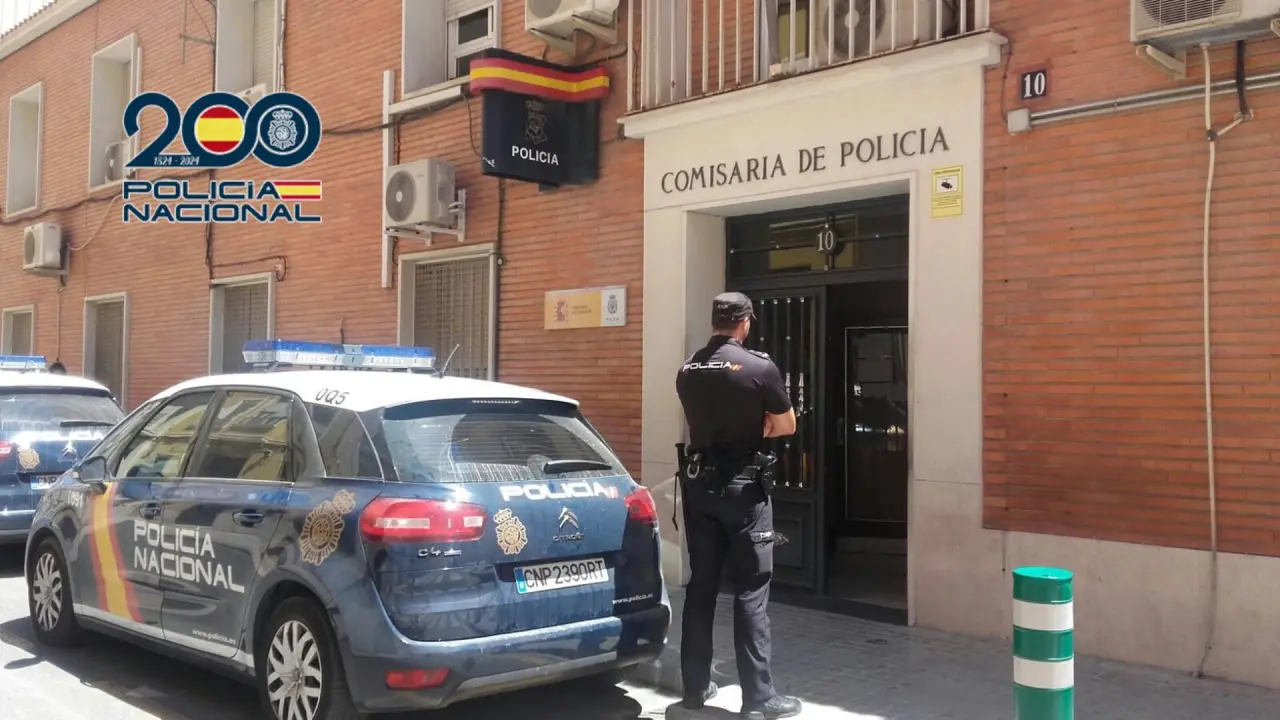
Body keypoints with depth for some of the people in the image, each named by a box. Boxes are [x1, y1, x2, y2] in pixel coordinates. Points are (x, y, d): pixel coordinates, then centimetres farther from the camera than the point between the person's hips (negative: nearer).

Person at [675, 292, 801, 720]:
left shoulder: (687, 371, 4)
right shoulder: (760, 367, -12)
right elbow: (786, 426, -2)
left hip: (698, 481, 5)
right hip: (742, 484, -5)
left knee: (701, 584, 11)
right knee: (751, 589, -2)